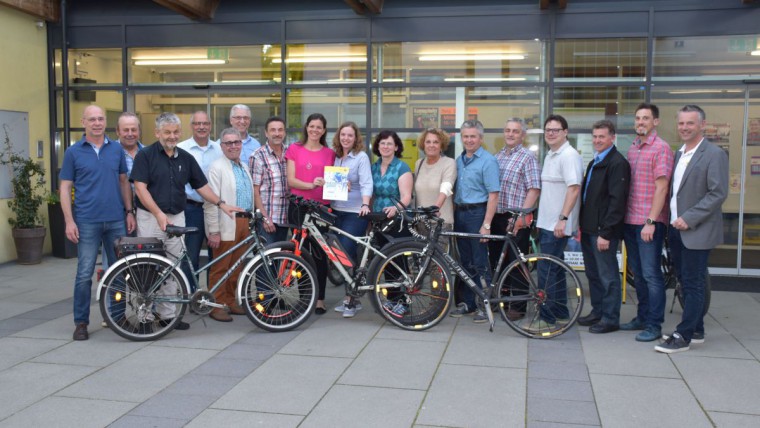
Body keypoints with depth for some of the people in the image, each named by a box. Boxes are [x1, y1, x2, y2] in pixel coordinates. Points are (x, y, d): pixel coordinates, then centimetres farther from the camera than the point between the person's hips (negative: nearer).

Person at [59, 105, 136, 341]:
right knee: (84, 274, 0)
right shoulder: (73, 152, 1)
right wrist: (69, 221, -7)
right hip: (87, 222, -3)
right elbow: (65, 188, 1)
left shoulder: (117, 149, 8)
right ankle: (81, 322, 11)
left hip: (116, 220, 3)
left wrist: (129, 211, 6)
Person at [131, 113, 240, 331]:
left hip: (177, 218, 4)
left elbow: (201, 186, 13)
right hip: (151, 217, -4)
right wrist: (159, 213, -21)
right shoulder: (145, 155, -4)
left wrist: (221, 203, 1)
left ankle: (167, 314, 16)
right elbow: (140, 187, -12)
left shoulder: (186, 158, 10)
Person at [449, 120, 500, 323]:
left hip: (477, 213, -7)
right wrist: (453, 213, 8)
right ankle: (468, 302, 22)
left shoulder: (488, 161, -9)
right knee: (465, 262, 12)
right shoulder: (459, 160, 13)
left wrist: (486, 224, -18)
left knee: (480, 264, -2)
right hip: (460, 213, 7)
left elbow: (493, 195, -13)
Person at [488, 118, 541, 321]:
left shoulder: (527, 157, -5)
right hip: (496, 216, 7)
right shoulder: (498, 156, 14)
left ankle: (518, 306, 8)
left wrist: (521, 215, -19)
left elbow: (534, 189, -12)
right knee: (496, 261, 13)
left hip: (517, 220, -6)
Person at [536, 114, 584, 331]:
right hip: (547, 222, 10)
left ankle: (547, 317, -1)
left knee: (547, 270, -8)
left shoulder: (569, 156, -14)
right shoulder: (550, 155, 16)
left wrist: (563, 219, -26)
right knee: (555, 268, 15)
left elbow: (574, 189, -21)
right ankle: (560, 311, 25)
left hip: (557, 225, -10)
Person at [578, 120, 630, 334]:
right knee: (593, 274, 16)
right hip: (589, 228, 9)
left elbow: (617, 201, -19)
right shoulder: (594, 163, 17)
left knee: (608, 276, -1)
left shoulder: (617, 163, -13)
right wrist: (581, 225, 15)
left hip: (603, 231, -9)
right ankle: (597, 312, 28)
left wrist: (605, 233, -21)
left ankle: (610, 319, 8)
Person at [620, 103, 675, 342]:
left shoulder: (661, 149, -9)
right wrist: (623, 219, 12)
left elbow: (661, 188, -14)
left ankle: (654, 326, 4)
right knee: (638, 274, 15)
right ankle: (642, 318, 26)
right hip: (630, 222, 8)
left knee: (651, 275, -3)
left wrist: (651, 221, -18)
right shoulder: (632, 149, 14)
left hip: (650, 223, -7)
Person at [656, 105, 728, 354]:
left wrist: (689, 219, -18)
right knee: (686, 282, 14)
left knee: (693, 284, -2)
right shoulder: (679, 154, 13)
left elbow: (718, 193, -16)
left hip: (697, 231, -8)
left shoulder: (714, 154, -10)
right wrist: (674, 220, 7)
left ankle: (683, 336, 2)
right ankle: (696, 331, 26)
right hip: (676, 229, 8)